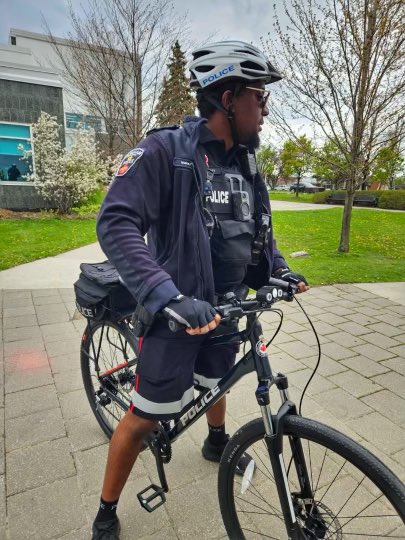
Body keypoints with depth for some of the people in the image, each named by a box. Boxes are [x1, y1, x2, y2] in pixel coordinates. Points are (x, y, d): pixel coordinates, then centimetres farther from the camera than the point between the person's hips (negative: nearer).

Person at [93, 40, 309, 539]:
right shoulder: (166, 150, -16)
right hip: (177, 315, -6)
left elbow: (258, 229, 18)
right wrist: (169, 296, -37)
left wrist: (278, 269, 2)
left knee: (216, 381, 28)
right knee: (146, 416, 4)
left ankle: (216, 442, 60)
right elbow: (116, 223, -26)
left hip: (227, 310, 7)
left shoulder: (245, 164, 6)